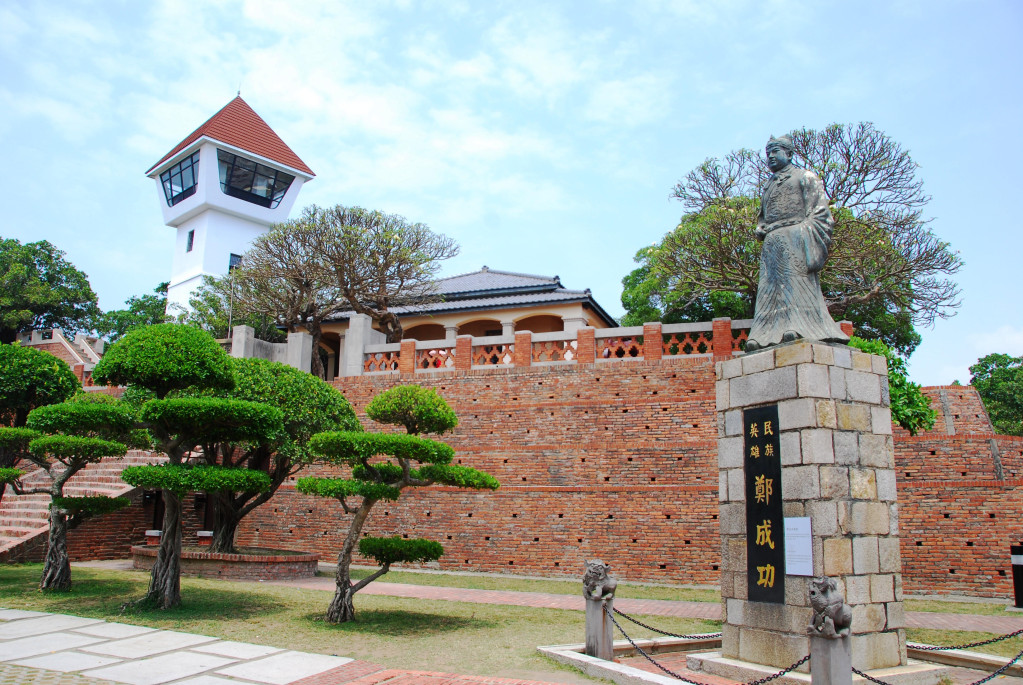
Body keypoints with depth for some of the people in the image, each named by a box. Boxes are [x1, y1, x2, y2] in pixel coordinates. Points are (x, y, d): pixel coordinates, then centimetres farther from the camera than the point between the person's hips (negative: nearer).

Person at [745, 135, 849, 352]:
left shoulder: (805, 177, 13)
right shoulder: (769, 186, 31)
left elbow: (819, 210, 1)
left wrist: (811, 237, -14)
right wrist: (761, 230, 11)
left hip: (795, 236, -5)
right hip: (772, 242, 6)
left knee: (796, 281, -19)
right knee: (769, 286, -8)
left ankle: (798, 327, -29)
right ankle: (765, 334, -18)